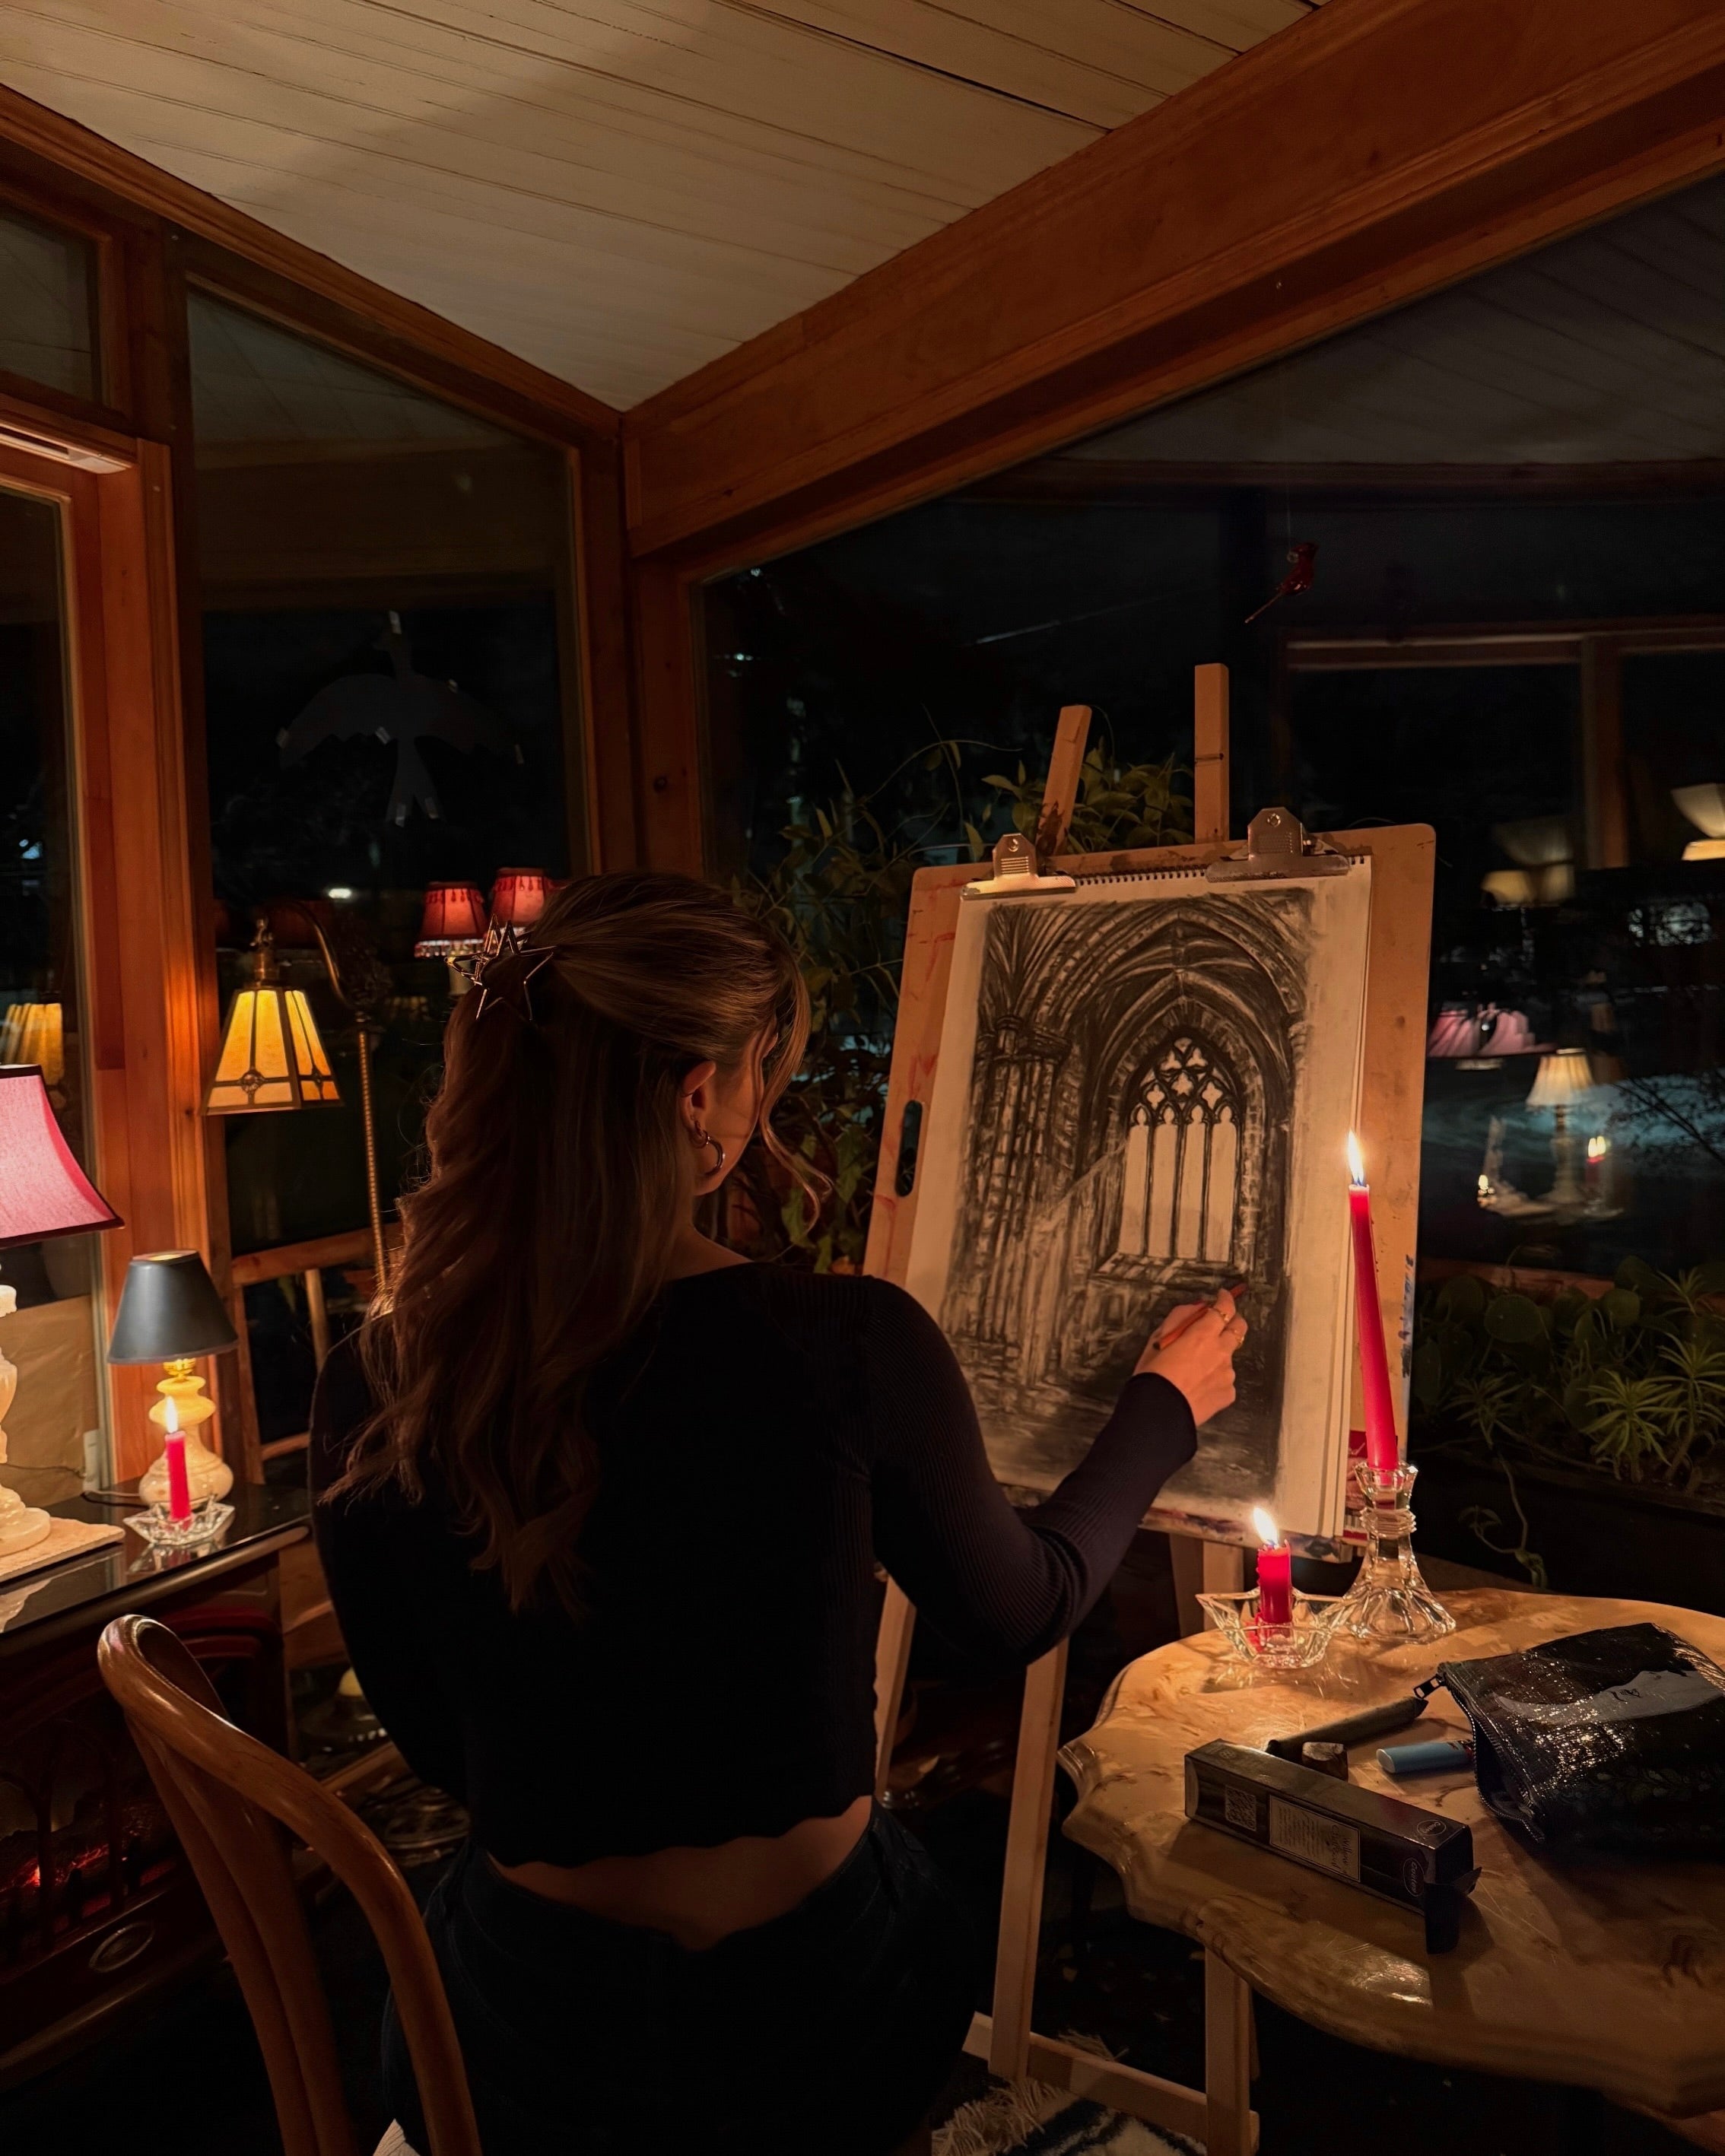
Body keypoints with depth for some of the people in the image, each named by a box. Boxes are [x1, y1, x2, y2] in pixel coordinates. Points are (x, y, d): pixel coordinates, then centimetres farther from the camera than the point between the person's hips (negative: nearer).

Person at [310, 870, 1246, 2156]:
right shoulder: (853, 1350, -25)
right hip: (808, 2015, -1)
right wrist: (1165, 1409, 11)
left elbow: (437, 1742, -1)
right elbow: (1025, 1611, -5)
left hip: (529, 2038, 2)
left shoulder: (374, 1391, -17)